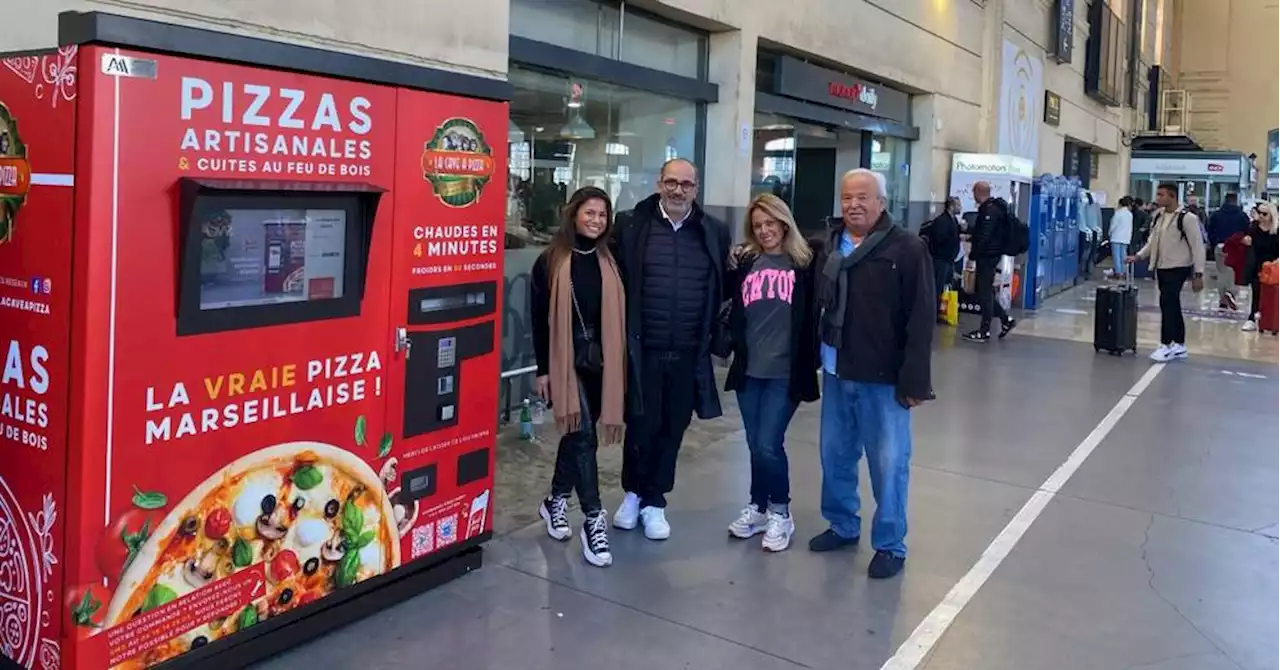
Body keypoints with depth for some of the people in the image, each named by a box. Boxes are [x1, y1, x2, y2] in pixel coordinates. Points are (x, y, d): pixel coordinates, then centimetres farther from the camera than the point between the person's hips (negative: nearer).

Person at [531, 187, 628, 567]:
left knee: (576, 433, 13)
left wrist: (618, 362, 7)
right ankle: (594, 520, -6)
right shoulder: (551, 262, -3)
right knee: (583, 433, -11)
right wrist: (543, 369, -5)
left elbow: (619, 316, 11)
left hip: (600, 359, 4)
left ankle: (556, 502, 30)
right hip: (566, 360, -4)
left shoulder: (609, 262, 9)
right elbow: (540, 318, -2)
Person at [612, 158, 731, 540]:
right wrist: (622, 333, -3)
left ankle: (654, 502, 26)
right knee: (640, 425, 5)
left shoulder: (714, 234, 5)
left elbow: (721, 289, 12)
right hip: (642, 350, -2)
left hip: (688, 354, 2)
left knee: (672, 429, 10)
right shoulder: (632, 226, -2)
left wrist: (712, 333, 3)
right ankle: (633, 493, 29)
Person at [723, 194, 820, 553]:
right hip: (749, 369, 4)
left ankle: (780, 512, 14)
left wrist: (810, 362, -9)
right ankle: (757, 507, 30)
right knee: (755, 446, 12)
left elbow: (812, 316, -1)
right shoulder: (744, 263, 9)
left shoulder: (803, 264, 0)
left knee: (769, 445, -7)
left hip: (785, 372, -3)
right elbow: (732, 310, 13)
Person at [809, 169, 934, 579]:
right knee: (835, 456, 15)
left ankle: (890, 546, 17)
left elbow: (921, 319, -13)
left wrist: (913, 379, -16)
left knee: (888, 464, 4)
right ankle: (843, 526, 32)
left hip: (884, 379, -5)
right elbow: (815, 307, 13)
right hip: (837, 374, 6)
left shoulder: (907, 249, -10)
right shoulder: (829, 248, 9)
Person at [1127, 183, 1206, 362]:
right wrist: (1138, 256, 1)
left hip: (1178, 268, -7)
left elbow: (1197, 247, -13)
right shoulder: (1159, 216, 8)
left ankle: (1167, 345, -5)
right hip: (1162, 267, 7)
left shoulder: (1187, 218, -14)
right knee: (1172, 306, 12)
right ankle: (1179, 345, 20)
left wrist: (1198, 274, -15)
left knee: (1167, 303, -13)